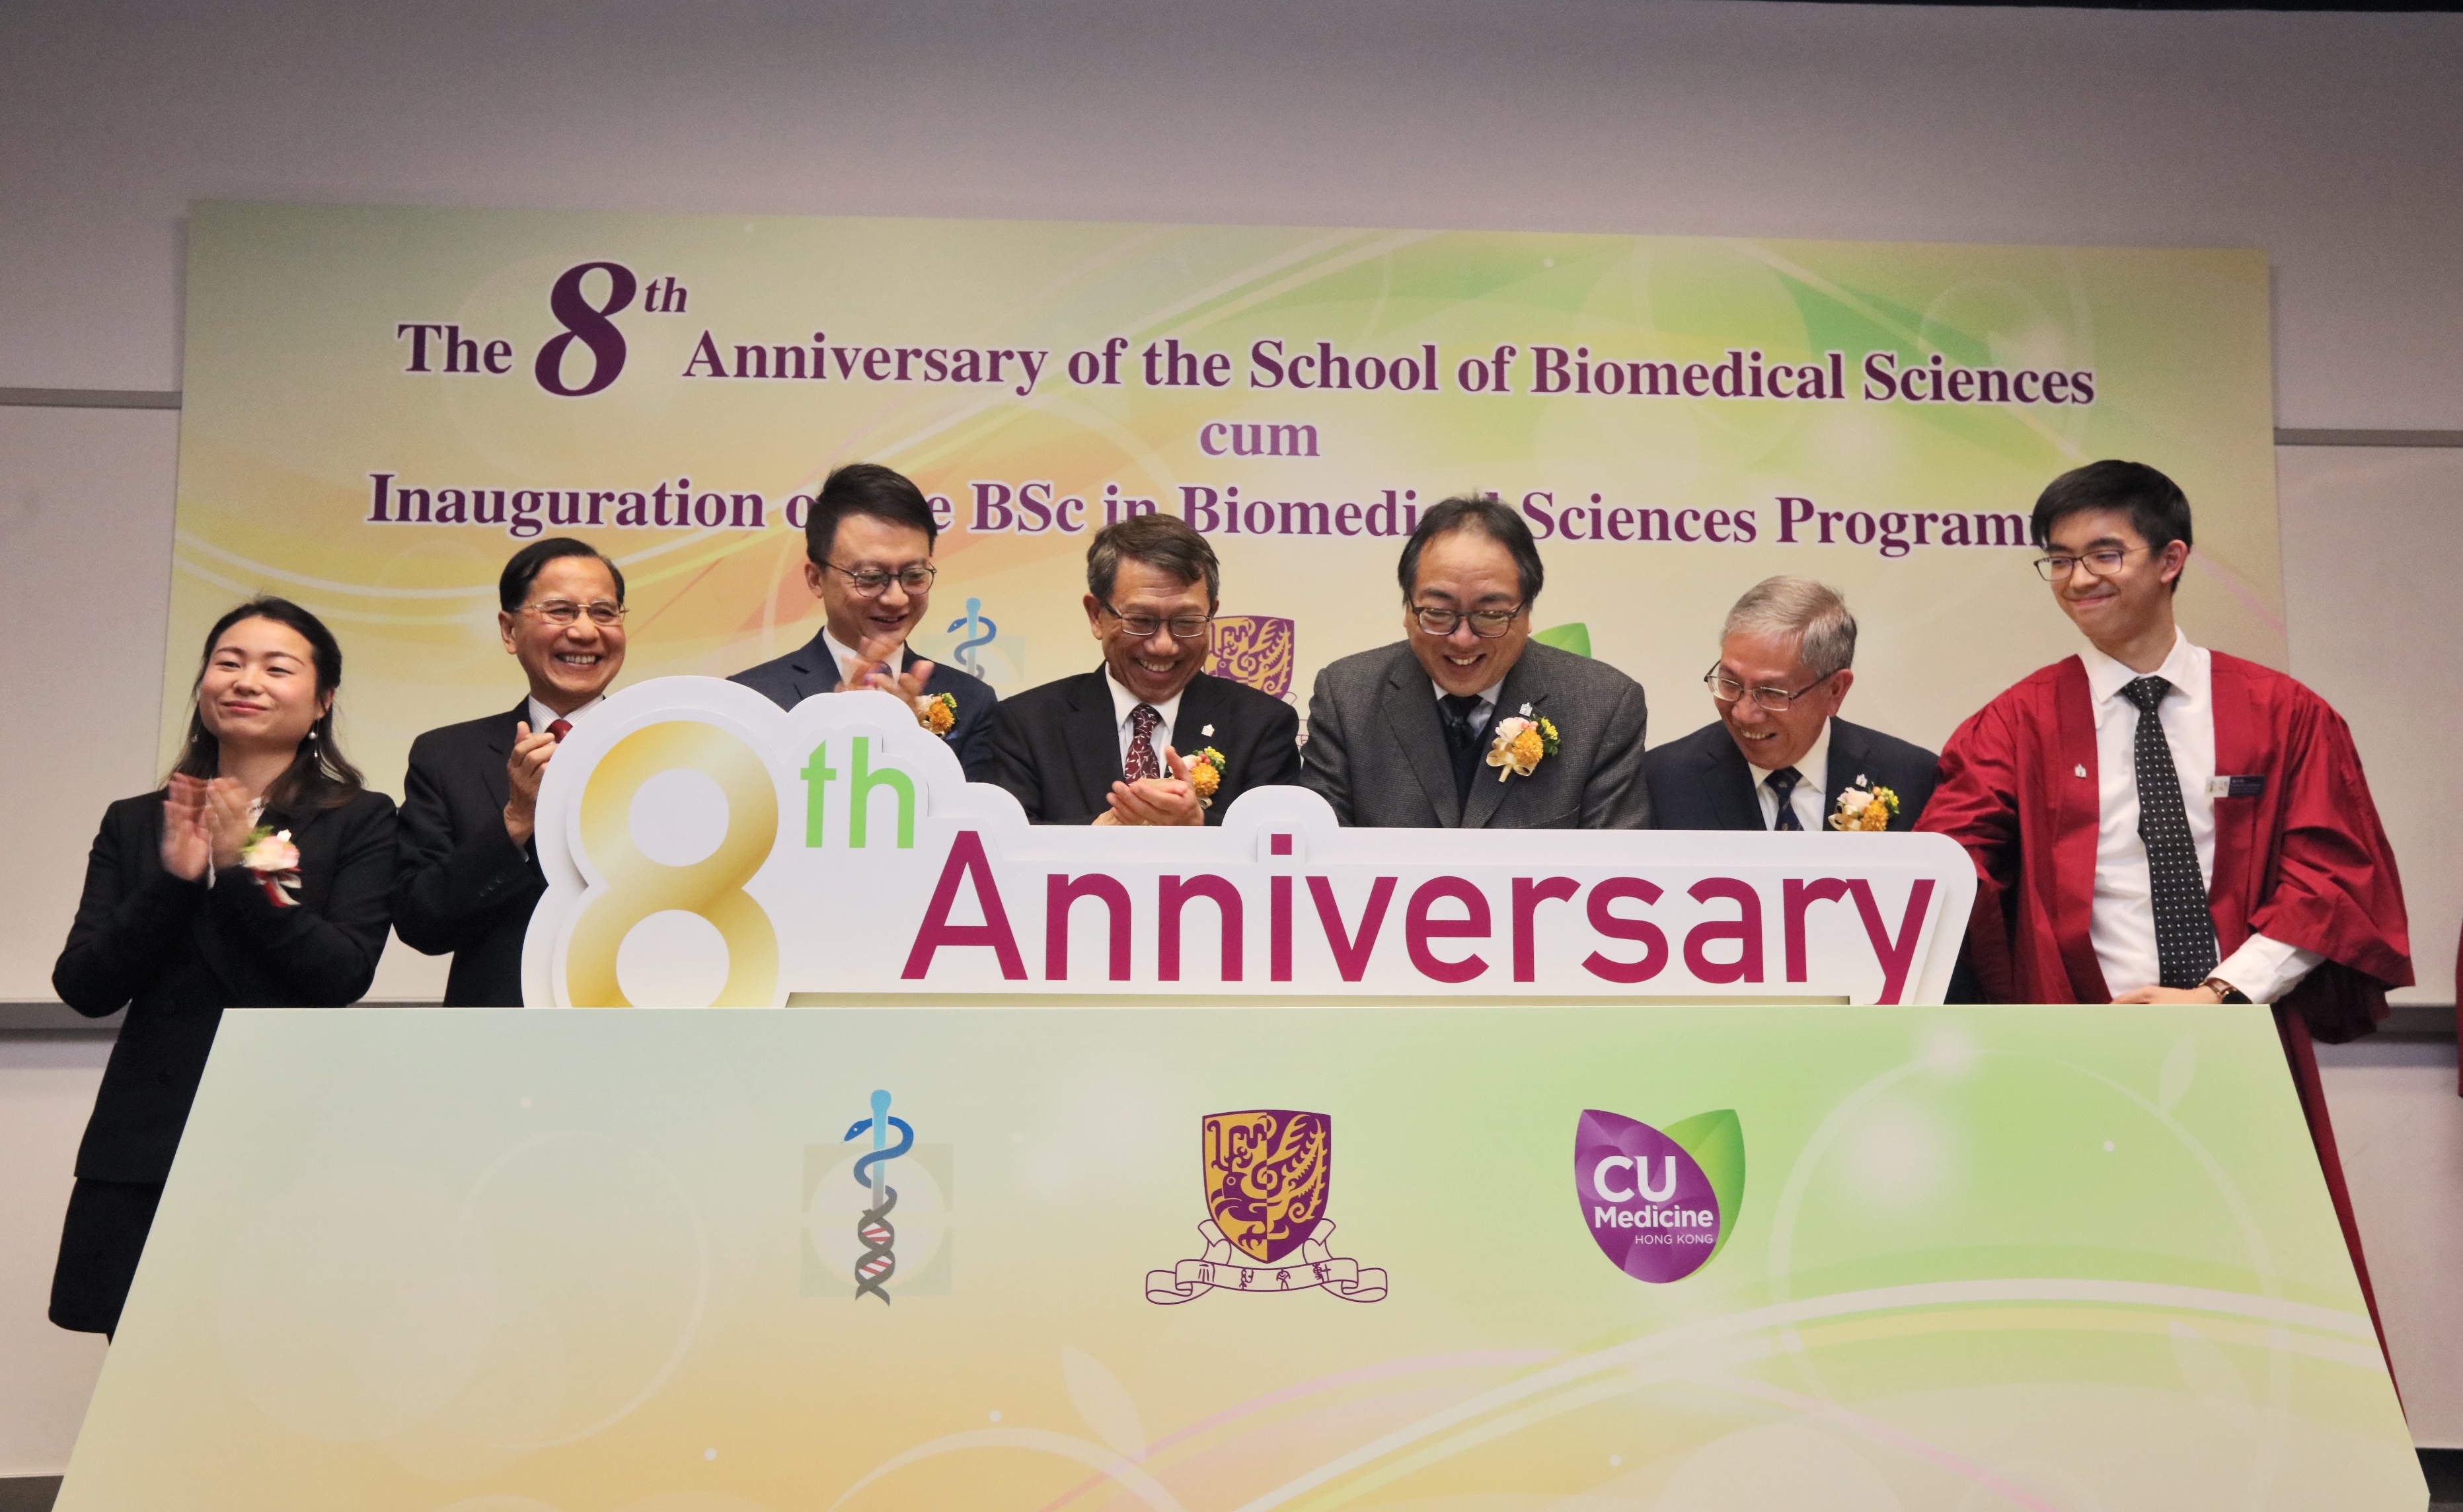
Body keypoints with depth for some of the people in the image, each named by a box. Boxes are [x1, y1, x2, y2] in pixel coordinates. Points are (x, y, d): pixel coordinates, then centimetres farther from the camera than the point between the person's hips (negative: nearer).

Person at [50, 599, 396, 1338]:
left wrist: (245, 871, -14)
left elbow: (344, 975, -7)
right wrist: (174, 879, -9)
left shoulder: (361, 822, 5)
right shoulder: (134, 824, 14)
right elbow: (82, 988, 4)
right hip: (145, 1150, 3)